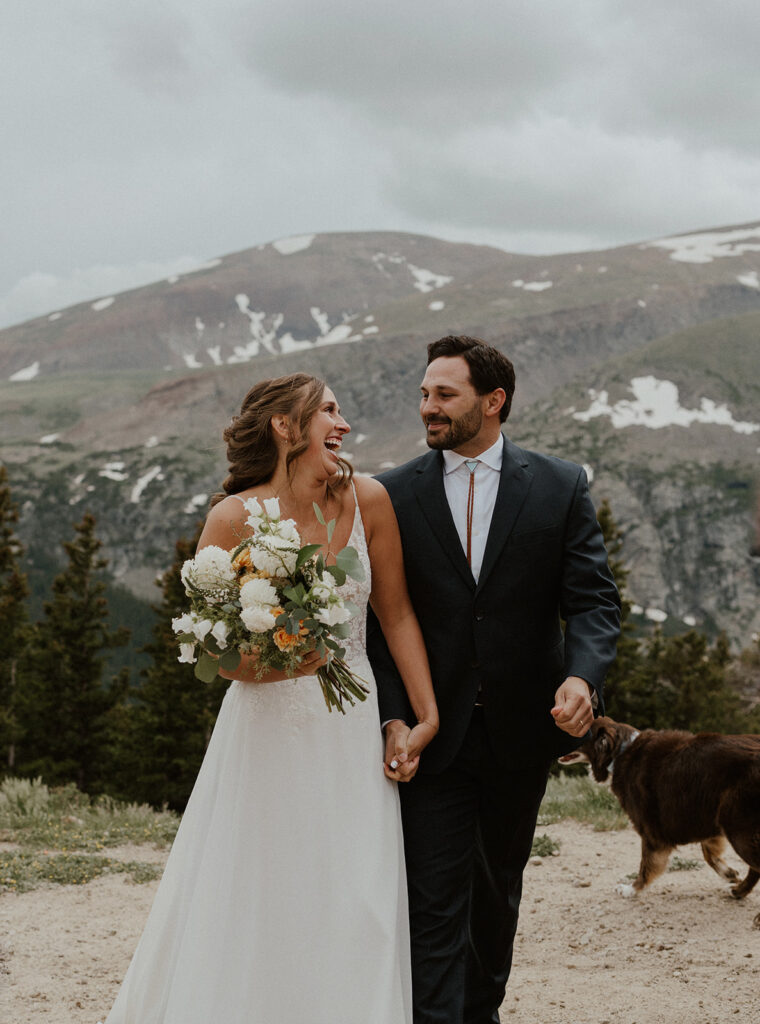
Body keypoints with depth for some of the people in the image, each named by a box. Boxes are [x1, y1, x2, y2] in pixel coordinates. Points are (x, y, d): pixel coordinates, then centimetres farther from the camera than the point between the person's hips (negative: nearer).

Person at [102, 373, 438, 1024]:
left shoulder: (368, 500, -3)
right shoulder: (235, 518, -11)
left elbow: (397, 614, 7)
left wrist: (428, 715, 6)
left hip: (351, 730, 3)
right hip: (266, 732, -2)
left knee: (354, 913, 4)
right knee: (247, 909, 3)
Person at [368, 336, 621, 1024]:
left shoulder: (561, 487, -1)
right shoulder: (394, 495, -1)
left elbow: (593, 600, -5)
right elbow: (378, 619, -2)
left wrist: (582, 676, -24)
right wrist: (393, 717, -14)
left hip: (521, 733, 2)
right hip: (435, 734, -1)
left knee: (499, 888, 20)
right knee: (434, 902, -6)